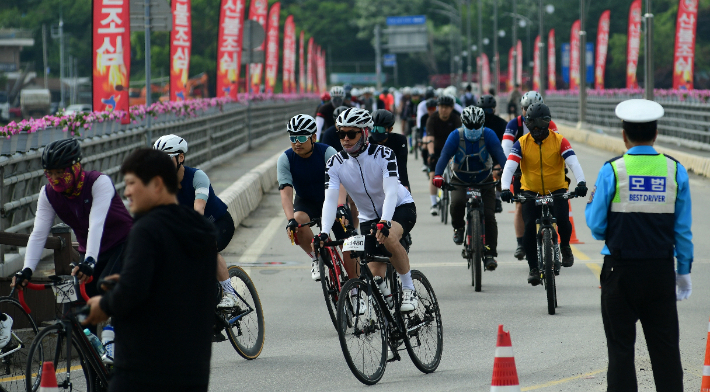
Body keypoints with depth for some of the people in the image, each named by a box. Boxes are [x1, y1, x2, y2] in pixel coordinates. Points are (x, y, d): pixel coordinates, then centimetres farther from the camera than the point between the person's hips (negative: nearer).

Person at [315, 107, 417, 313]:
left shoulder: (383, 154, -22)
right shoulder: (335, 164, -13)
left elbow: (391, 192, -33)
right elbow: (330, 200, -24)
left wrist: (384, 223, -50)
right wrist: (324, 233, -40)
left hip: (401, 208, -4)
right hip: (369, 217, 4)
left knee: (389, 238, -35)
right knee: (376, 274, -6)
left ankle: (409, 289, -20)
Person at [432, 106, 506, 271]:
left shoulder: (488, 135, -16)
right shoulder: (456, 136, -17)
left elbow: (499, 155, -26)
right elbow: (445, 155, -27)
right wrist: (437, 175, -45)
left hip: (484, 181, 0)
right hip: (460, 181, 0)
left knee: (489, 215, -14)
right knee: (457, 203, -31)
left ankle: (490, 254, -8)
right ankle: (458, 228, 0)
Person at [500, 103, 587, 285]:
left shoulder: (559, 141, -10)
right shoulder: (522, 143, -8)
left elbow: (573, 162, -21)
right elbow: (509, 167, -18)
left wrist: (581, 182, -39)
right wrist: (505, 188, -36)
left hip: (557, 190, -1)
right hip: (531, 192, 1)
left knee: (562, 220, -24)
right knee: (529, 229, -13)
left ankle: (565, 246, 9)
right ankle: (534, 269, 0)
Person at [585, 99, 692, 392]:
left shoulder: (612, 171, -7)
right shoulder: (675, 171, 0)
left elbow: (597, 227, -3)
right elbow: (683, 228, 3)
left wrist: (590, 204, 17)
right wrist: (684, 271, 13)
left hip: (621, 270, -2)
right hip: (661, 272, 2)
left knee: (621, 348, 5)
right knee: (665, 348, 8)